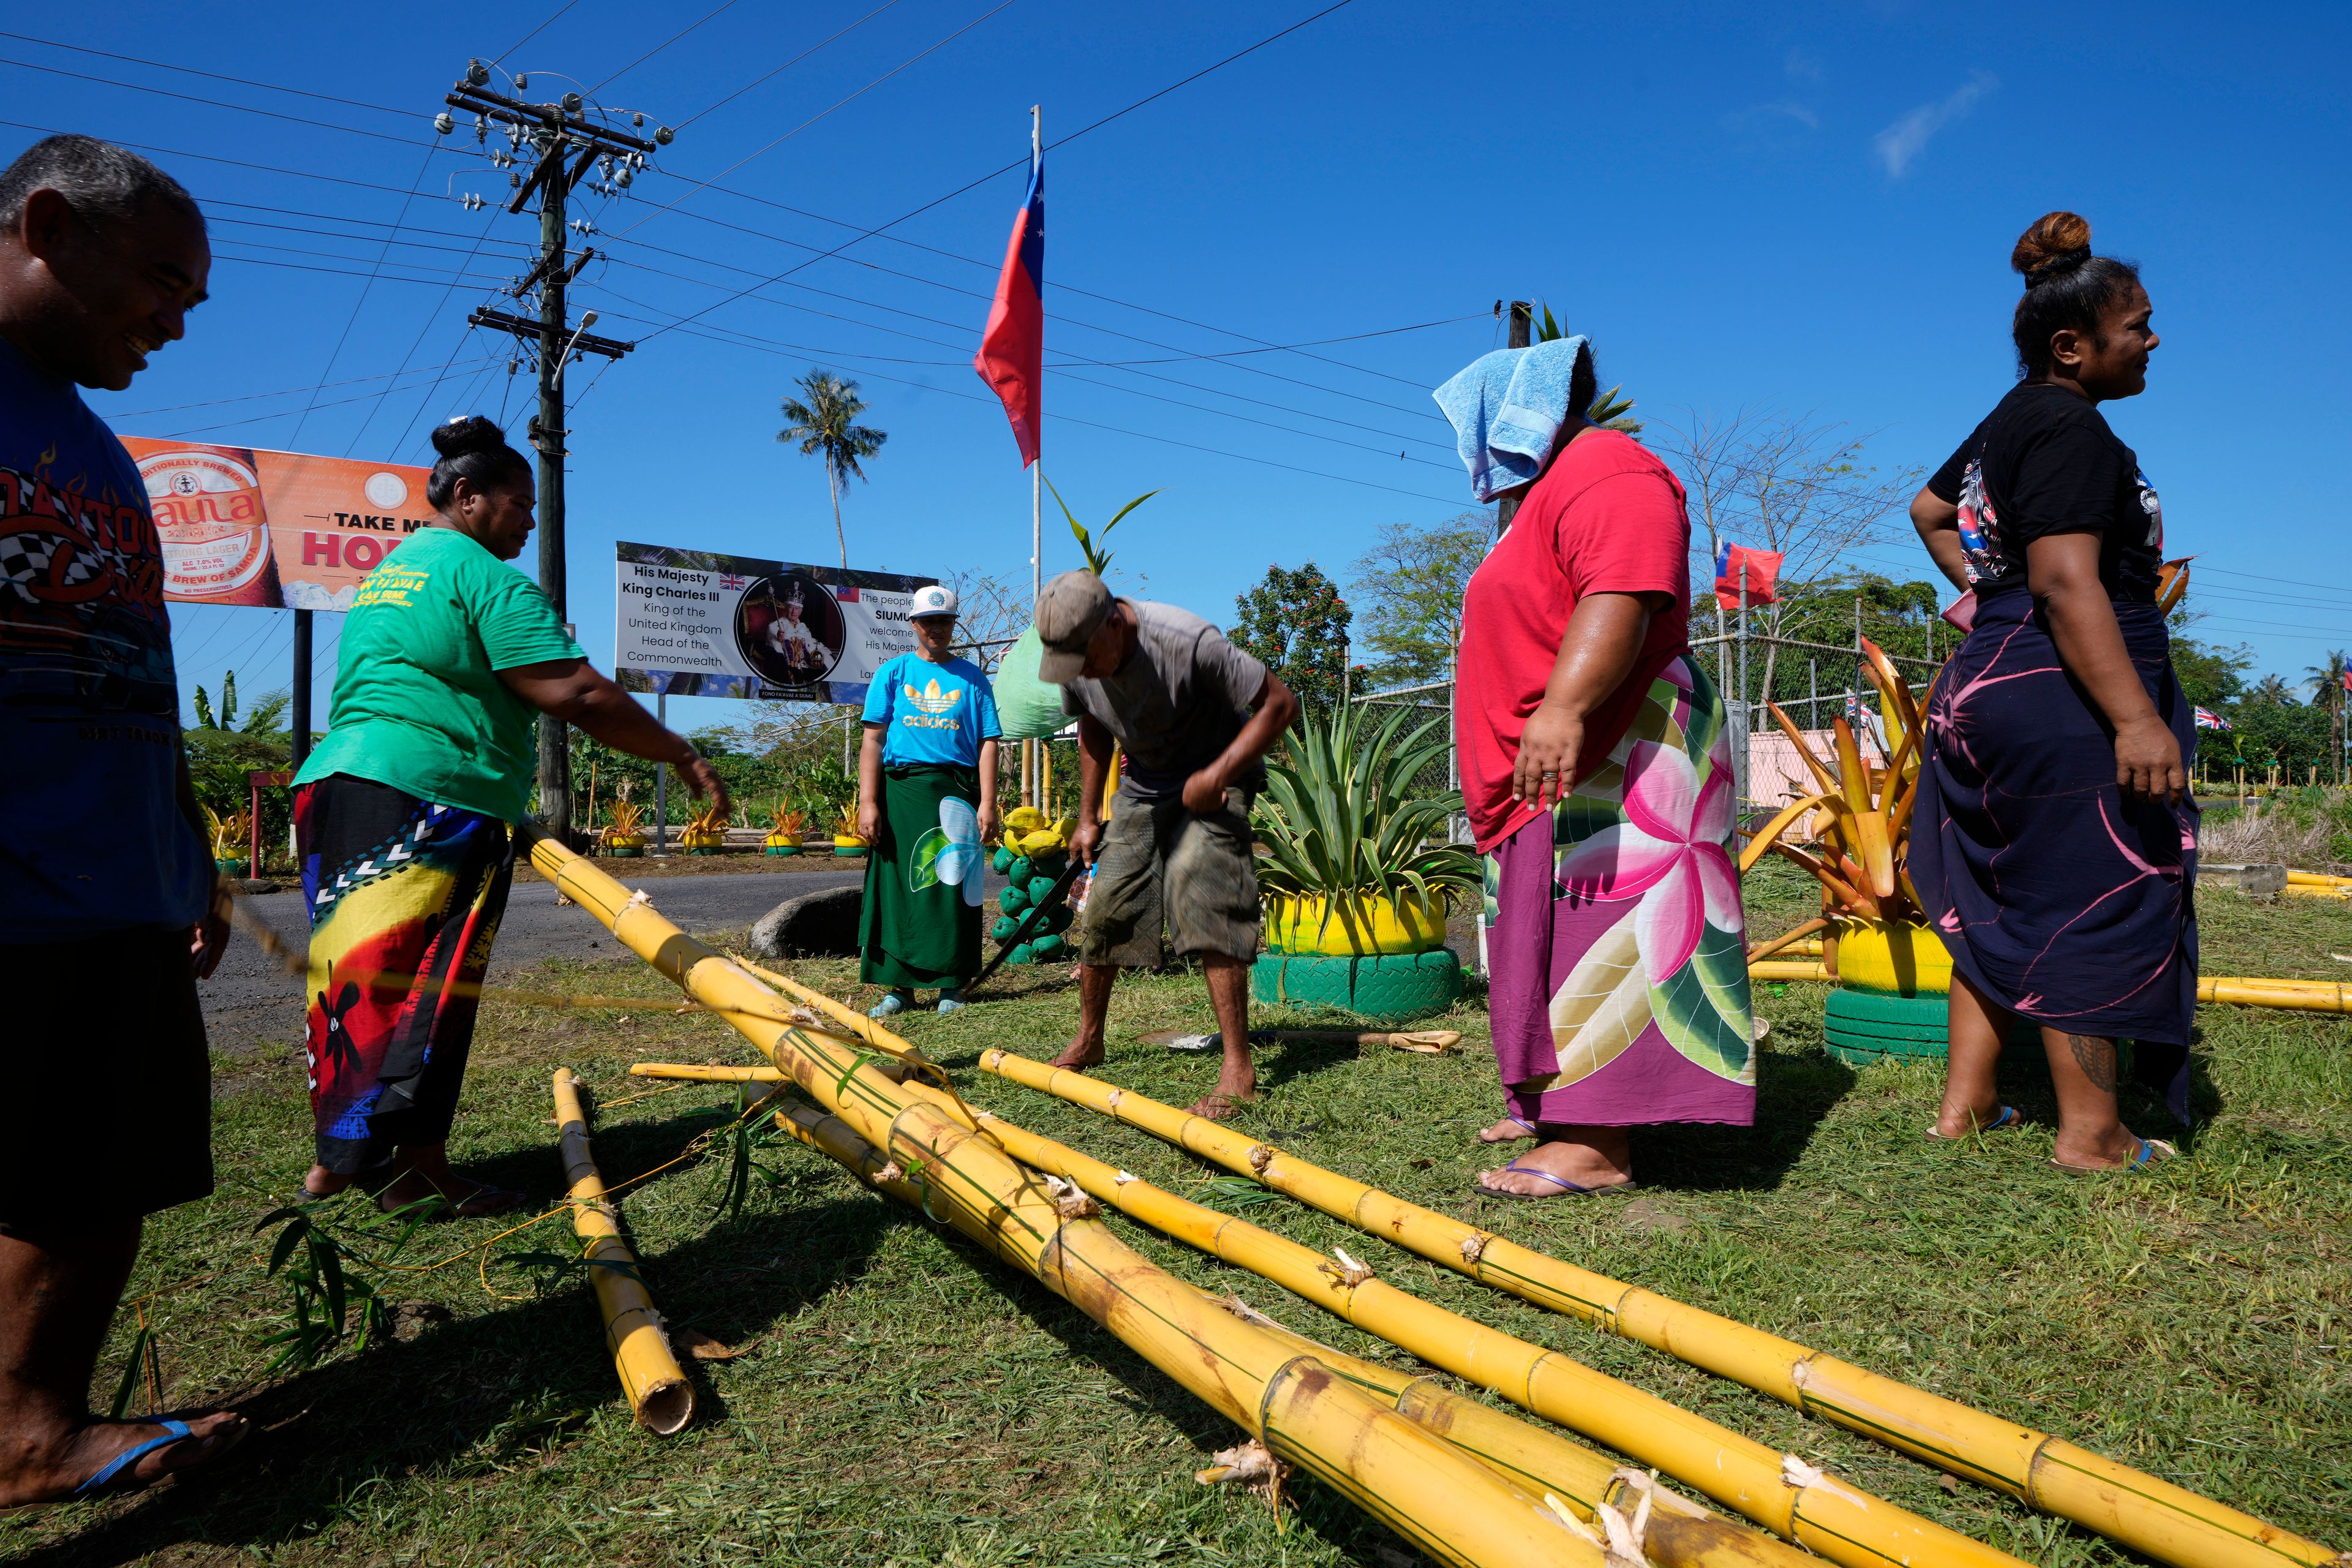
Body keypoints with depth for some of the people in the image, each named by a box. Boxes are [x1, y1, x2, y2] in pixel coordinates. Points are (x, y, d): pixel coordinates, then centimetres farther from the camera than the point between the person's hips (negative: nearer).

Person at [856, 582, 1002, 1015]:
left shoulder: (972, 677, 11)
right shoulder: (893, 672, 10)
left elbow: (987, 743, 6)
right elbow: (873, 739, 4)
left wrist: (987, 803, -5)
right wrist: (868, 802, -5)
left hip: (957, 791, 0)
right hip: (902, 789, 0)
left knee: (954, 886, 0)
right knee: (898, 886, 0)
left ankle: (951, 984, 9)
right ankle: (900, 986, 8)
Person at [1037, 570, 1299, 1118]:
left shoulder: (1188, 642, -32)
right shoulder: (1077, 662, -11)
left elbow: (1279, 703, -24)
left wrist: (1217, 776, -27)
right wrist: (1088, 816, 10)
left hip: (1214, 777, -6)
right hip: (1143, 784, 6)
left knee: (1197, 891, -25)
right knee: (1103, 904, 5)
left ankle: (1239, 1069, -19)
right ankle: (1088, 1042, 28)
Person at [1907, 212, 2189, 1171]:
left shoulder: (2010, 422, 17)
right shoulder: (2069, 428, -13)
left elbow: (1929, 507, 34)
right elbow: (2067, 583, -24)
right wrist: (2136, 718, -28)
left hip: (1991, 682, 10)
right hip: (2062, 697, -10)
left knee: (2001, 899, 13)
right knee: (2091, 905, -2)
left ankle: (1965, 1103, 19)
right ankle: (2091, 1132, 7)